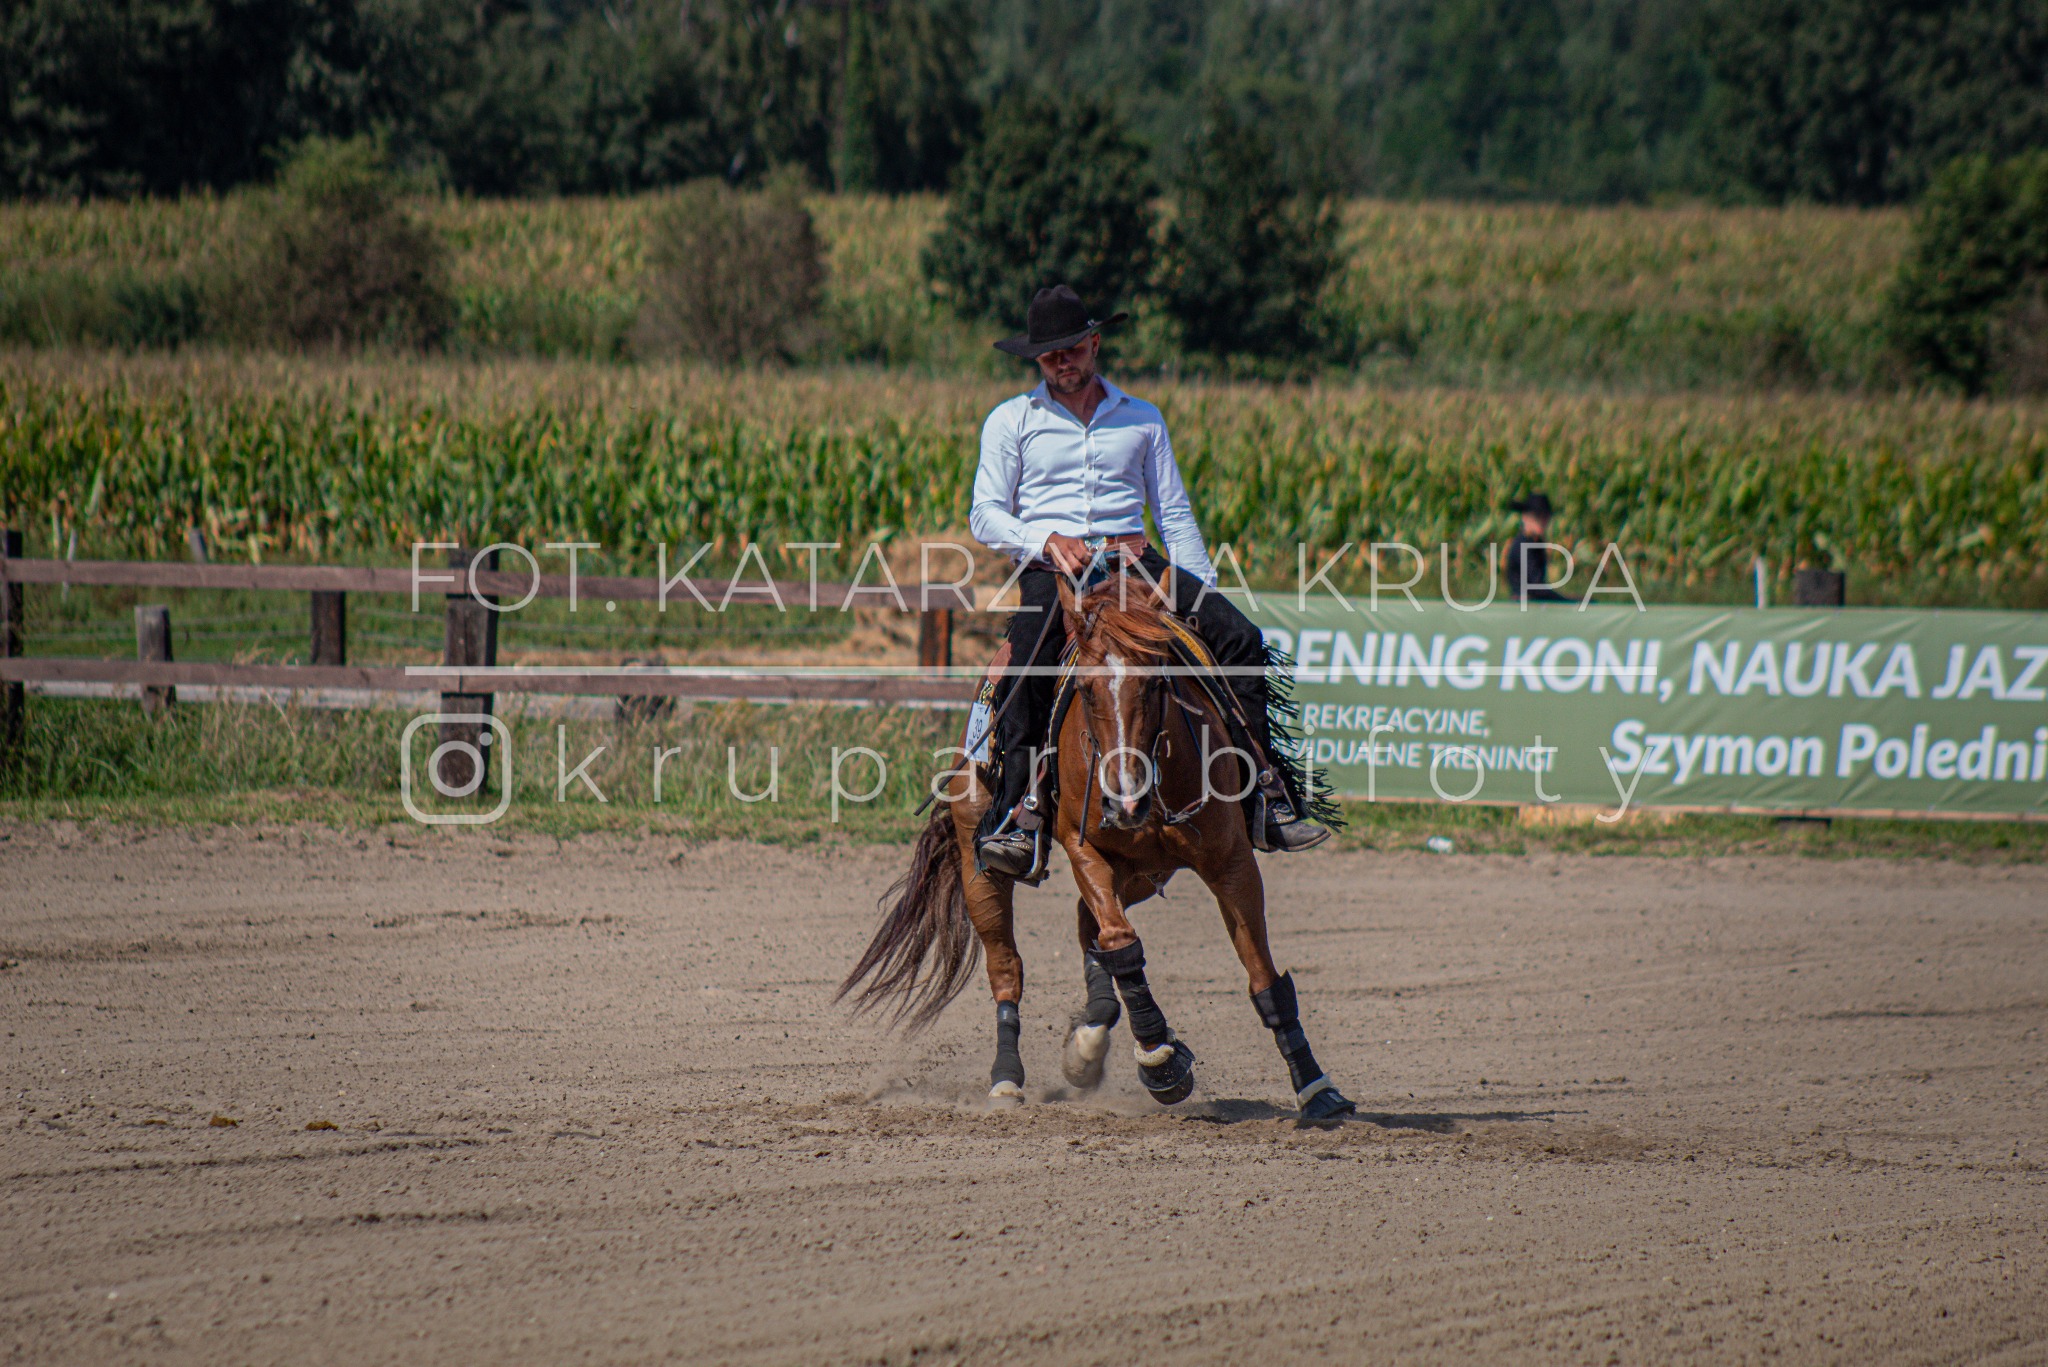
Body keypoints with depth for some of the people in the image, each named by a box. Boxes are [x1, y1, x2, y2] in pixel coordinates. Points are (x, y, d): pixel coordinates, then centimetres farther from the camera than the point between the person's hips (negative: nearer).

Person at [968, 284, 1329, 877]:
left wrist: (1204, 595, 6)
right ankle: (1013, 817, -34)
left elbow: (1175, 516, 17)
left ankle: (1267, 795, -20)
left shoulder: (1142, 419, 19)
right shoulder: (1011, 422, 11)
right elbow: (986, 516, 3)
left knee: (1238, 637, -20)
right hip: (1049, 566, -2)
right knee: (1025, 670, -33)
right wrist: (1049, 541, -16)